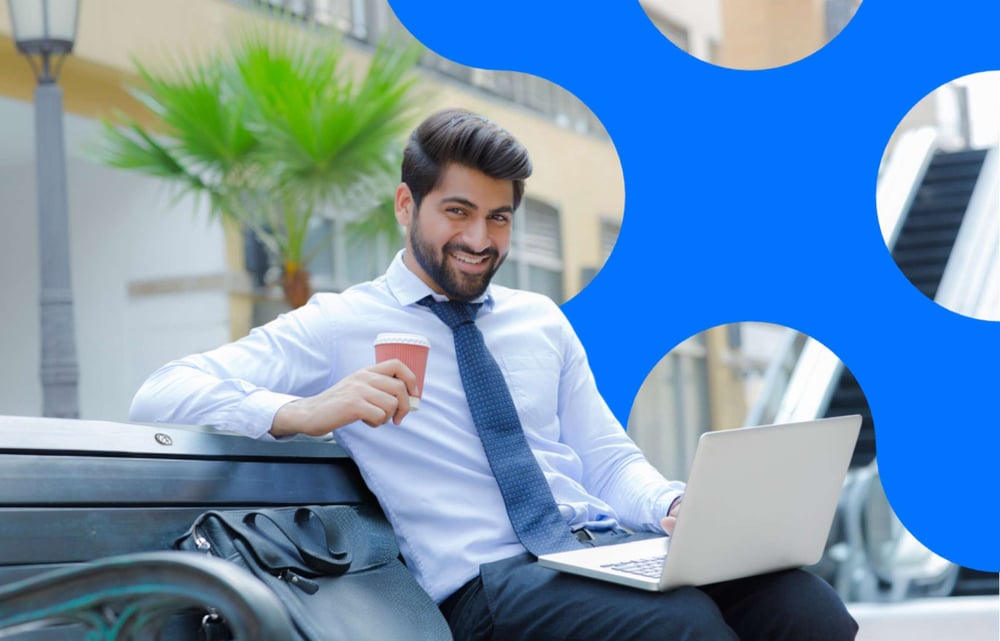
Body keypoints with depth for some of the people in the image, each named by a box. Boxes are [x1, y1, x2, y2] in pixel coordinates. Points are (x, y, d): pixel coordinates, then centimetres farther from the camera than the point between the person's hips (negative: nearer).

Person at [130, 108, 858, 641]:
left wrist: (676, 505, -3)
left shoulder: (540, 320, 22)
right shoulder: (340, 326, 6)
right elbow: (161, 396, -3)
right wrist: (306, 412, -22)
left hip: (610, 546, 5)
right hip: (488, 580, -5)